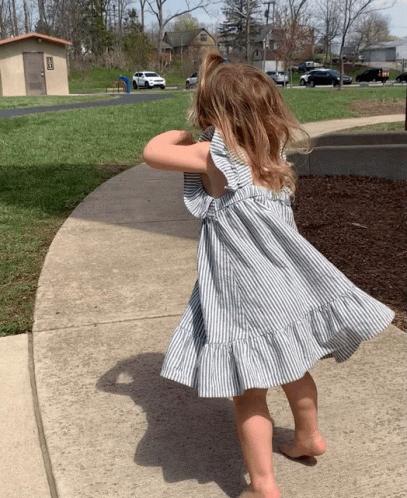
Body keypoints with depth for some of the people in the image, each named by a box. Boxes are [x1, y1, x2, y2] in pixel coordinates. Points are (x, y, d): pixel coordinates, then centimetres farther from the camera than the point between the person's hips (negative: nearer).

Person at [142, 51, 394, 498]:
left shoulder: (216, 155, -13)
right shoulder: (270, 154, 5)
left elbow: (152, 152, -10)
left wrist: (181, 135, 9)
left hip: (245, 296, -7)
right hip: (287, 281, 7)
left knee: (247, 393, 5)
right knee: (292, 364, 27)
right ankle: (308, 437, 47)